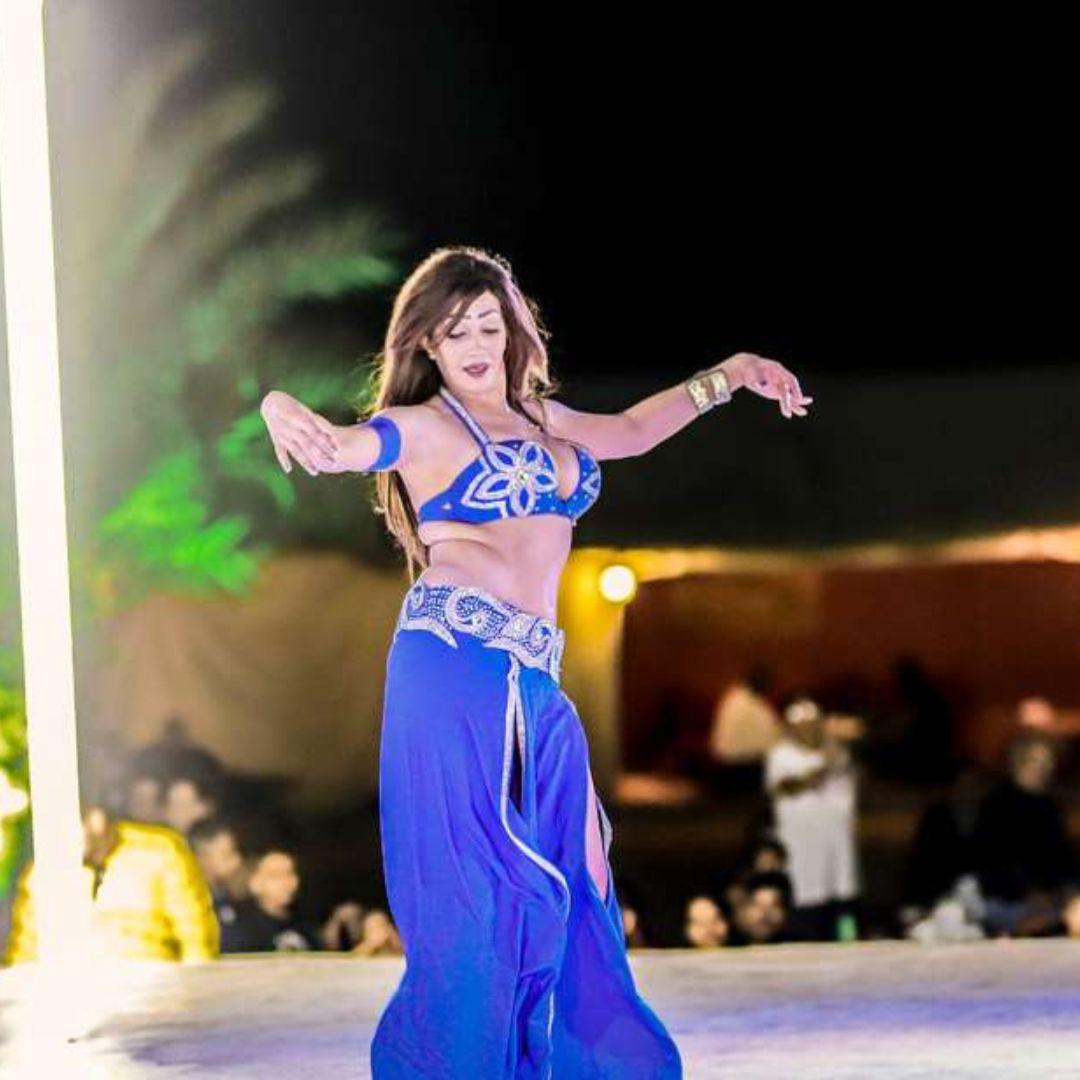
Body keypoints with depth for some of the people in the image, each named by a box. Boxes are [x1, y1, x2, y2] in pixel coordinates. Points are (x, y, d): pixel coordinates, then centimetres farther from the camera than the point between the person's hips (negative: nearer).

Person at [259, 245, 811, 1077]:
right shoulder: (422, 428, 0)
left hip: (534, 684, 7)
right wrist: (283, 412, -42)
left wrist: (727, 375, 35)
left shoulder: (540, 417, 20)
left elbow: (632, 431, 39)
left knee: (559, 900, 3)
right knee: (469, 895, -11)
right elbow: (345, 446, -20)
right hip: (452, 668, -7)